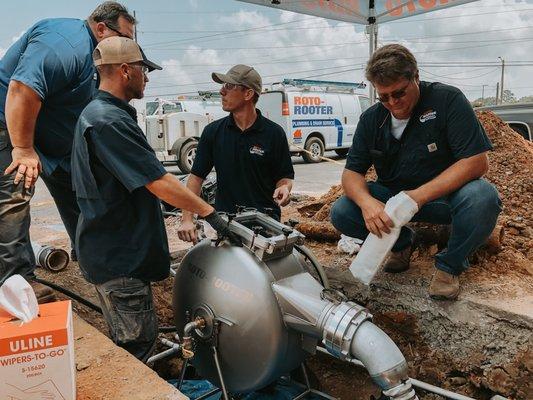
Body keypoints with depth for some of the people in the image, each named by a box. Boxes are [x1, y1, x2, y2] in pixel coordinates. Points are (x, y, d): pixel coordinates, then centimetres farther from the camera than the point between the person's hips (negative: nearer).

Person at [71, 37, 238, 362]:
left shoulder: (97, 113, 13)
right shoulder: (110, 121, -22)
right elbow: (159, 183, -26)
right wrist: (210, 214, -21)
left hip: (113, 247, 11)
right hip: (118, 256, -11)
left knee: (130, 340, 22)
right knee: (138, 341, 2)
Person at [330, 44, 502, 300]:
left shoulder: (448, 100, -14)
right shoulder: (371, 119, -3)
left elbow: (477, 162, -21)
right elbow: (351, 173, -6)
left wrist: (419, 196, -30)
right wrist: (366, 202, -30)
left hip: (444, 195, -3)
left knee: (482, 198, -36)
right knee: (341, 213, -18)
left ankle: (450, 265, -7)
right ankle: (402, 242, 10)